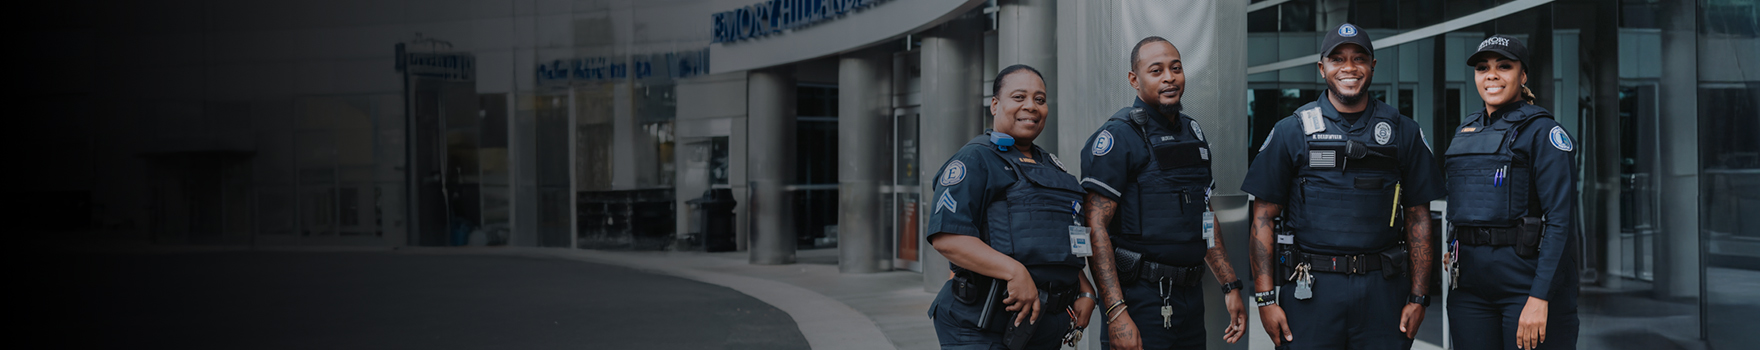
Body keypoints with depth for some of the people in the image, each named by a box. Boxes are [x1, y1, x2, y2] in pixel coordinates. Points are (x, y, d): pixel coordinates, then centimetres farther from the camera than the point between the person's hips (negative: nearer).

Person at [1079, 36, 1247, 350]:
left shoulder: (1194, 134, 14)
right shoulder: (1117, 137, -10)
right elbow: (1095, 228, -17)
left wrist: (1230, 286, 15)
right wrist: (1116, 313, -24)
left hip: (1191, 297, 7)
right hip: (1141, 298, -7)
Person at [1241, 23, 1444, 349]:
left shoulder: (1403, 132, 8)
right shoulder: (1292, 131, 3)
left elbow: (1418, 218, 9)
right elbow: (1264, 218, 1)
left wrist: (1418, 297, 2)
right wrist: (1265, 298, -6)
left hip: (1383, 290, 1)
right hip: (1311, 290, -1)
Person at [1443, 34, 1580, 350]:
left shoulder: (1542, 131, -6)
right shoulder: (1465, 131, 14)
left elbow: (1560, 219, -14)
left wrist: (1540, 297, -22)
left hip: (1528, 279, -6)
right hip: (1470, 284, 6)